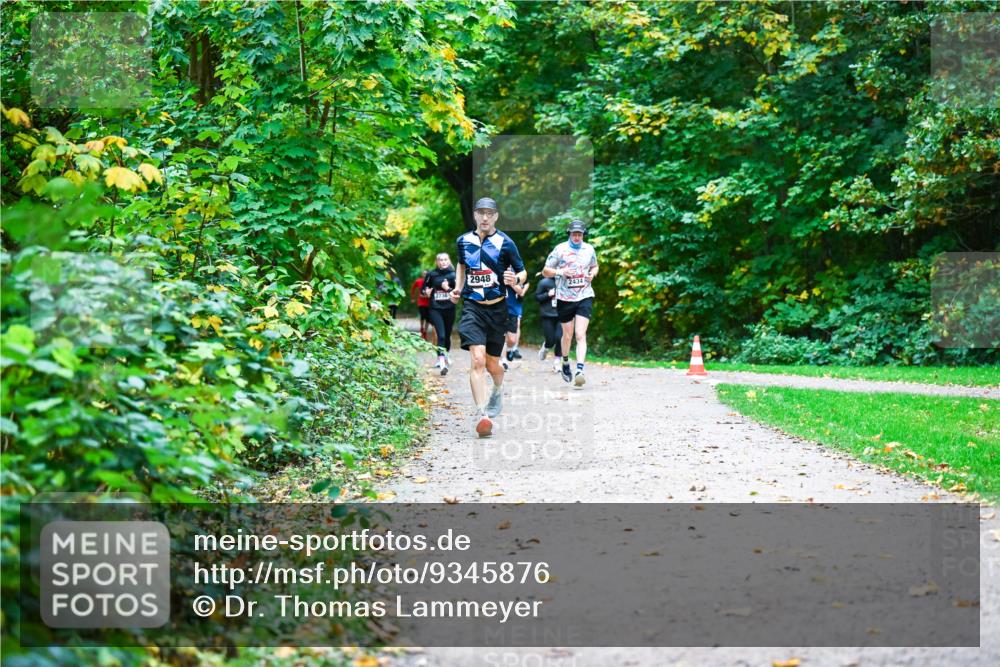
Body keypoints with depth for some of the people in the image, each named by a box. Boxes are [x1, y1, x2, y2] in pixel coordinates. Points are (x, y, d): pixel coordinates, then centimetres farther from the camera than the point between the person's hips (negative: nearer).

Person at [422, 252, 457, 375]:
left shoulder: (453, 275, 0)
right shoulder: (431, 274, 1)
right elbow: (424, 289, 12)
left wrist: (448, 289, -17)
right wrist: (426, 293, -10)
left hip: (449, 309, 2)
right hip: (435, 309, -1)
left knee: (447, 335, 14)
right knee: (441, 335, -14)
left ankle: (445, 356, 39)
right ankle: (442, 363, -21)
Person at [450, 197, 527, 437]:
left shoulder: (505, 243, -3)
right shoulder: (464, 241, 6)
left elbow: (523, 272, 2)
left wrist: (516, 279, -20)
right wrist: (458, 287, 12)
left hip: (497, 309, 0)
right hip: (472, 307, 0)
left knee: (492, 364, 9)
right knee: (477, 359, -19)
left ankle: (498, 389, 46)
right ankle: (482, 415, -25)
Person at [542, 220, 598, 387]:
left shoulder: (589, 249, 6)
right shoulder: (560, 249, -2)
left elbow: (594, 266, 24)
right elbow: (545, 271, 1)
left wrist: (592, 274, 1)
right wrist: (560, 272, -18)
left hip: (584, 297, 1)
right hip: (565, 298, -1)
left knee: (581, 335, -13)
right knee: (567, 335, 10)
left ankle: (580, 370, -22)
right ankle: (565, 365, 34)